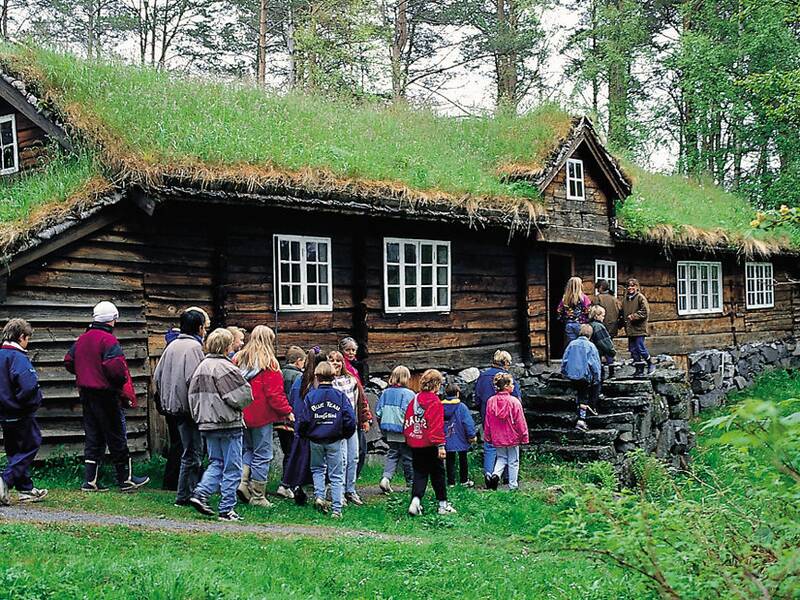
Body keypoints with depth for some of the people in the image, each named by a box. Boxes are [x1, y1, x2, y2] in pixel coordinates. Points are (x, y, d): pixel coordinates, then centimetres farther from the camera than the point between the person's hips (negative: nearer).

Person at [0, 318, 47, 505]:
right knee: (30, 446, 2)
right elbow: (28, 385, -29)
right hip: (21, 414, -9)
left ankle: (26, 489, 20)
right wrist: (36, 400, -12)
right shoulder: (18, 357, -17)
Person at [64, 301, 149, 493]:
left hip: (86, 393, 8)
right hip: (106, 394, -8)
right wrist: (122, 381, -7)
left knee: (93, 437, 12)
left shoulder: (82, 339, 10)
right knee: (117, 437, 1)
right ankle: (126, 479, 8)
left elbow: (69, 362, 17)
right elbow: (115, 367, -26)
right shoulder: (108, 340, -16)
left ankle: (90, 481, 10)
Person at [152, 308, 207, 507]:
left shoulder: (172, 345, 13)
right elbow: (194, 379, -22)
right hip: (188, 407, -8)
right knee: (192, 453, -1)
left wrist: (164, 399, 20)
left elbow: (157, 375, 14)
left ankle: (195, 489, 20)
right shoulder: (194, 347, -12)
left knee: (190, 450, 16)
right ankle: (184, 495, 0)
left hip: (173, 406, 8)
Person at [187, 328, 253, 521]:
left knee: (216, 463, 20)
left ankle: (200, 493, 3)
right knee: (232, 468, 2)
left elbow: (193, 396, 12)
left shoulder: (201, 367, 9)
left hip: (207, 425, 7)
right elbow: (244, 395, -17)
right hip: (228, 424, -7)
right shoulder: (225, 367, -15)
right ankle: (226, 509, 4)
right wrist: (238, 407, 4)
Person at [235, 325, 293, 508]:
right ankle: (257, 496, 8)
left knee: (249, 449, 22)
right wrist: (287, 411, -1)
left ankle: (243, 482, 3)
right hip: (261, 416, -6)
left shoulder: (238, 360, 5)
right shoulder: (269, 364, -12)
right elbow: (275, 393, -13)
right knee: (262, 455, 4)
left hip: (242, 415, 6)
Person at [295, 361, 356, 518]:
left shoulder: (310, 396, -6)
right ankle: (337, 509, 2)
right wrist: (346, 435, 8)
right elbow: (350, 420, -10)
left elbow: (302, 420, -8)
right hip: (335, 440, -1)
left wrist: (305, 435, 11)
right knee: (336, 475, 6)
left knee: (318, 469, 23)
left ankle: (319, 495, 3)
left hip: (315, 440, 1)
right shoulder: (340, 396, -6)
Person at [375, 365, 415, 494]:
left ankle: (386, 477, -10)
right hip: (404, 432, -4)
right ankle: (411, 481, 23)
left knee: (392, 455, 11)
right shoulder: (409, 394, -12)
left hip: (390, 433, 4)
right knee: (408, 456, 10)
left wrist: (383, 429, 16)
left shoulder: (385, 392, 3)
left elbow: (378, 412, 6)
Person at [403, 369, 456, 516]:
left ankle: (415, 501, -9)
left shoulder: (415, 399, 7)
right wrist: (440, 445, -19)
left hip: (415, 444, 5)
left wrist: (408, 438, 19)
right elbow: (437, 426, -18)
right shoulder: (434, 401, -14)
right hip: (430, 444, -5)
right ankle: (443, 505, 18)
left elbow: (407, 422, 11)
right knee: (437, 473, 9)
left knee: (419, 474, 9)